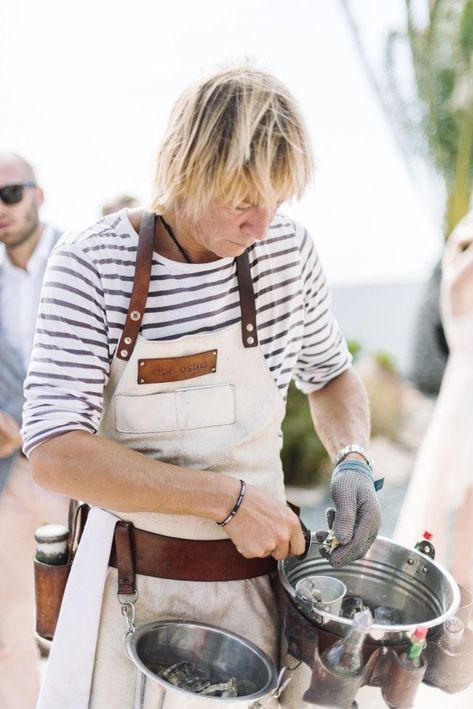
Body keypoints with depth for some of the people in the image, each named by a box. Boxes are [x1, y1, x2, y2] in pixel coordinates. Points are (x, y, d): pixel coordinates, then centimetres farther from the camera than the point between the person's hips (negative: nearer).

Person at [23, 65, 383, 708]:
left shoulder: (289, 251, -7)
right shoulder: (90, 263, -16)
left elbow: (330, 374, 10)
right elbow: (54, 454, -22)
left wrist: (352, 458, -10)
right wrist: (228, 497, -26)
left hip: (255, 579, 2)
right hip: (128, 582, -1)